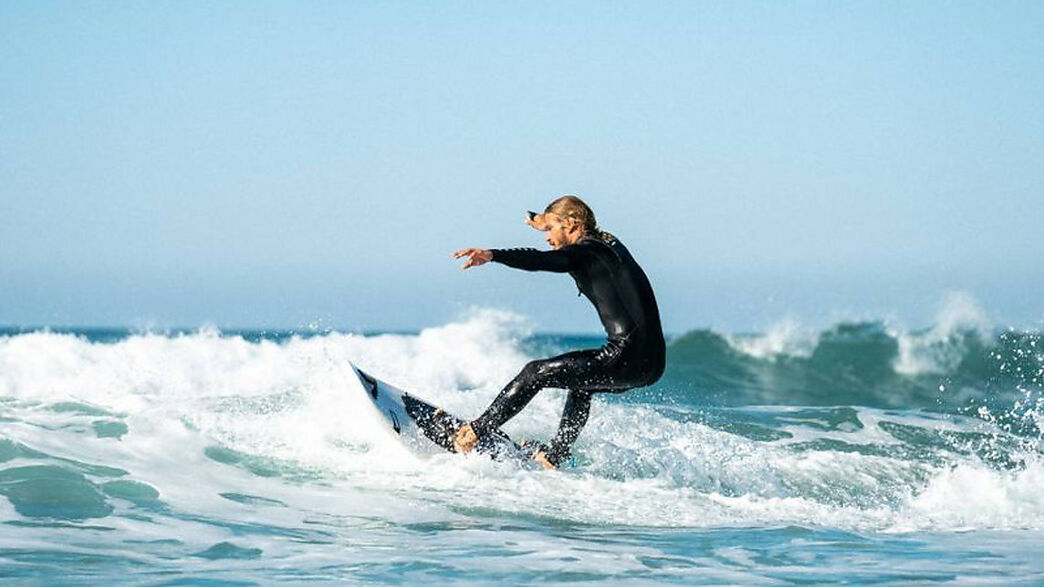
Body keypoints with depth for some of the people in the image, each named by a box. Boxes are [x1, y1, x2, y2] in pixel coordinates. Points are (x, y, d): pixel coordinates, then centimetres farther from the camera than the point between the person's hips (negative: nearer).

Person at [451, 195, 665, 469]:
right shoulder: (608, 243, 20)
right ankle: (554, 456, 40)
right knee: (580, 382, 35)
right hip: (652, 362, 9)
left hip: (627, 359, -9)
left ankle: (476, 432, 5)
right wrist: (545, 220, 61)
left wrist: (492, 255, -40)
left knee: (535, 374, 0)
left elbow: (542, 260, -26)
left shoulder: (584, 252, -6)